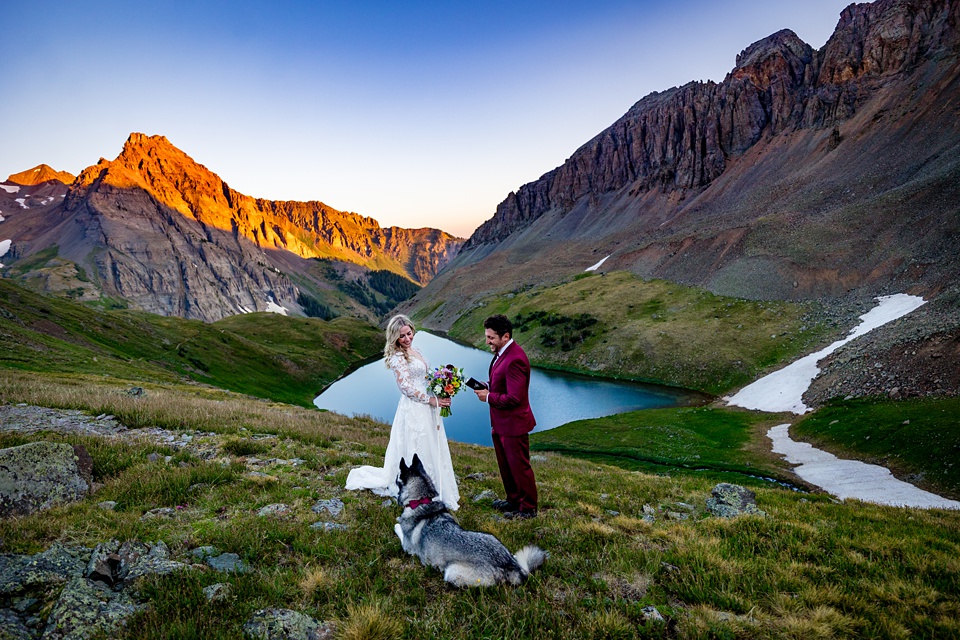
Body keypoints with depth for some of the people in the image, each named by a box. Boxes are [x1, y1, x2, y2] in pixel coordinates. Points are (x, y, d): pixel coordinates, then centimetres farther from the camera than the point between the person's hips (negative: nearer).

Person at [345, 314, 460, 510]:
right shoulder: (398, 357, -14)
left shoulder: (415, 351, 12)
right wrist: (432, 400, -17)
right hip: (414, 410, -9)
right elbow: (406, 386, -19)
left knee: (432, 450, 16)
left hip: (426, 408, 9)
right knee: (418, 452, 2)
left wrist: (439, 396, 4)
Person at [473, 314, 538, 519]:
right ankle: (514, 500, 41)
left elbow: (514, 398, -29)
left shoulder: (514, 359, -28)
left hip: (513, 424, -10)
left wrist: (488, 397, -17)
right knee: (506, 465, 23)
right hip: (500, 423, 10)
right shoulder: (501, 352, 4)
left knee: (519, 466, 7)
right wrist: (488, 388, 0)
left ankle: (528, 508, 25)